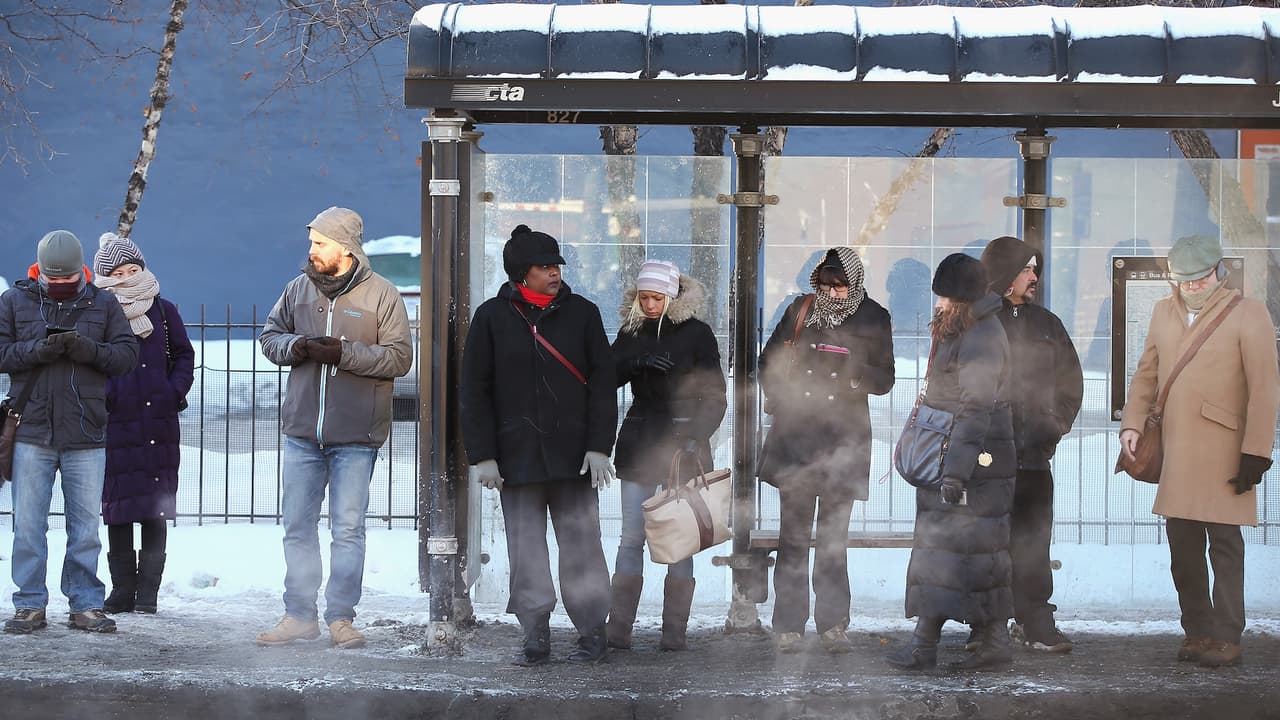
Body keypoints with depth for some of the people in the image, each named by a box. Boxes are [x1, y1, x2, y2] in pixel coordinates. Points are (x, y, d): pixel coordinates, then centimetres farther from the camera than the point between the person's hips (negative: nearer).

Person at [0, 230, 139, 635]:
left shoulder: (103, 304, 7)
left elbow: (127, 355, 2)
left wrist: (89, 350, -17)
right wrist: (38, 350, -16)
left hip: (87, 435, 0)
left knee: (86, 525, 5)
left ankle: (86, 605, 12)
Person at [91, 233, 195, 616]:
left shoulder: (163, 311, 9)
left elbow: (184, 356, 16)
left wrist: (175, 392, 2)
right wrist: (102, 397, -12)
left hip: (159, 425, 2)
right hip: (115, 425, -2)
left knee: (157, 511, 1)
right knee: (118, 509, 1)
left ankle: (148, 590, 6)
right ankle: (123, 589, 7)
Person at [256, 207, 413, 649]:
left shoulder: (381, 295, -4)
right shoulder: (299, 289, 8)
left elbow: (399, 357, -8)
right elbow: (270, 335, 16)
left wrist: (344, 353, -18)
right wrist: (294, 346, -6)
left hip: (356, 435, -4)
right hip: (302, 431, 4)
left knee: (348, 528, -1)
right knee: (298, 526, 7)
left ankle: (340, 617, 6)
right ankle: (299, 615, 14)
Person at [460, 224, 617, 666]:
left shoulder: (582, 313, 5)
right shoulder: (492, 317, 3)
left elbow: (602, 383, 4)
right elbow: (474, 390, 3)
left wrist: (599, 447, -4)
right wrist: (482, 456, -3)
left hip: (573, 455, 0)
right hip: (516, 456, 0)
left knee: (581, 542, 1)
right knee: (526, 547, 1)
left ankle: (592, 633, 9)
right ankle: (535, 637, 5)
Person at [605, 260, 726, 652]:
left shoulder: (696, 333, 0)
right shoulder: (631, 332, 11)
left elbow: (714, 395, -3)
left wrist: (696, 437, -17)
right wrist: (638, 362, -17)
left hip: (681, 442, -3)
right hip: (638, 443, 3)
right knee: (631, 537, -2)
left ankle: (674, 631, 0)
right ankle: (618, 628, -3)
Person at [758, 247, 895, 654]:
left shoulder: (873, 319, 4)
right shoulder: (800, 311, 7)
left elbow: (884, 381, 3)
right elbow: (768, 361, 18)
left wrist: (853, 368, -16)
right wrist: (779, 400, 3)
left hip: (844, 439, -1)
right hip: (796, 434, 1)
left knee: (834, 537, 1)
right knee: (793, 534, -2)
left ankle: (833, 624, 8)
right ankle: (789, 626, 1)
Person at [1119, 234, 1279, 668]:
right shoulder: (1164, 313, 14)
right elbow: (1146, 374, 21)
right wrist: (1132, 424, 6)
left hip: (1222, 453, -5)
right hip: (1173, 450, 6)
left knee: (1224, 545, -4)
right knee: (1182, 546, 8)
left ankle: (1226, 639, -1)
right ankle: (1197, 631, 17)